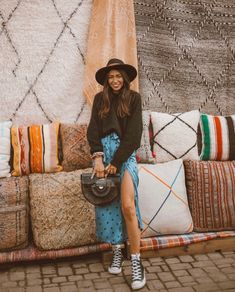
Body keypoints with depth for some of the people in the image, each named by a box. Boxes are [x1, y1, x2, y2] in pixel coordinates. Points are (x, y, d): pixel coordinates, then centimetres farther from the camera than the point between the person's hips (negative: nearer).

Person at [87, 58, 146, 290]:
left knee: (128, 205, -16)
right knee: (106, 203, 2)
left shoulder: (133, 98, 2)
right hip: (103, 151, 3)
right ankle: (116, 252, 18)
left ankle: (136, 262, -8)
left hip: (125, 153, -3)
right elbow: (93, 130, 3)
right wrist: (98, 157, -12)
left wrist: (116, 162, -11)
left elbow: (133, 133, -6)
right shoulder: (100, 99, 11)